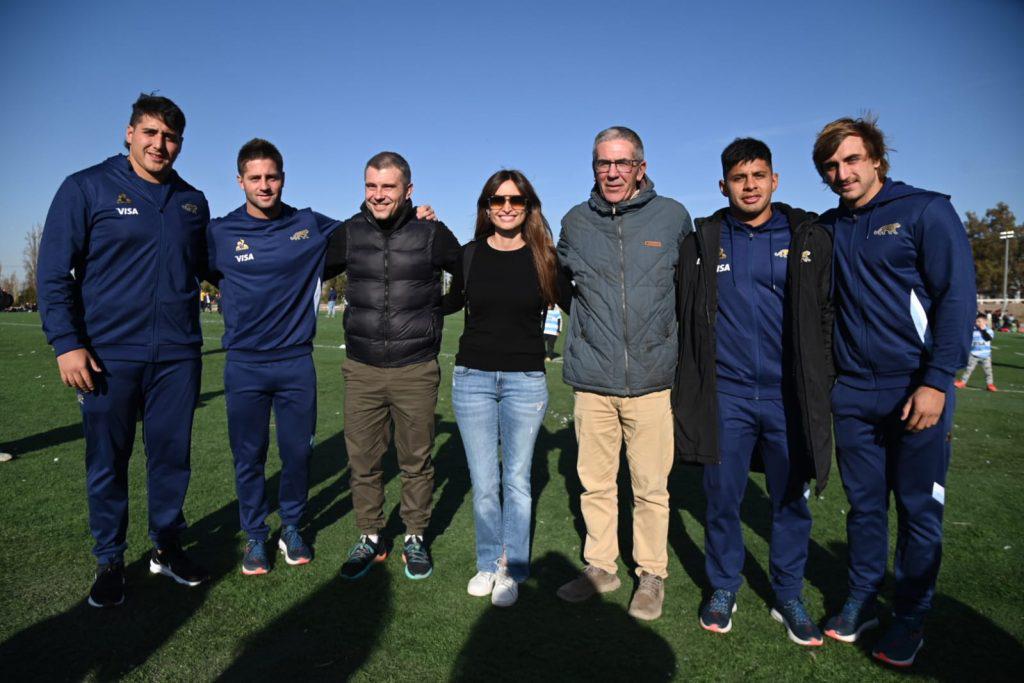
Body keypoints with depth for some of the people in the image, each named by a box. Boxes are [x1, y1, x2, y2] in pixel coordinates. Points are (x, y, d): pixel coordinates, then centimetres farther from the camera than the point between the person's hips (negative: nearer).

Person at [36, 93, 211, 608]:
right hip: (108, 355, -3)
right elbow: (54, 272, -3)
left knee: (172, 455, 10)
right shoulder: (86, 188, -1)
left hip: (177, 354, 3)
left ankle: (167, 547, 27)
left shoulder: (192, 202, 11)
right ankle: (110, 561, 24)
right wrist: (66, 343, -10)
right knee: (107, 461, 7)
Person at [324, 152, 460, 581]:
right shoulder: (349, 234, 4)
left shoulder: (432, 234, -2)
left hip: (416, 371, -2)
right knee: (362, 462, 9)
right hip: (362, 371, 2)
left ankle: (415, 538, 30)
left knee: (416, 461, 10)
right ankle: (370, 538, 30)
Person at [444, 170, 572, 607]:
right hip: (472, 377, 2)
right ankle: (488, 563, 28)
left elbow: (574, 304, 4)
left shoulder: (543, 257, -1)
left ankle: (512, 569, 24)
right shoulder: (470, 254, 4)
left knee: (516, 479, 8)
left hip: (525, 380, -1)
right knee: (484, 482, 9)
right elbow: (452, 302, 18)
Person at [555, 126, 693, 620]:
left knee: (651, 487, 6)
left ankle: (652, 575, 24)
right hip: (591, 380, 2)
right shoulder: (575, 222, 5)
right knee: (595, 483, 11)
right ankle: (600, 566, 29)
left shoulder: (672, 217, 1)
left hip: (651, 380, -1)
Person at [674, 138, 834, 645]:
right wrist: (691, 386, 4)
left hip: (789, 395, 0)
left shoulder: (809, 239, 4)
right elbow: (685, 319, 7)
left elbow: (828, 315, 5)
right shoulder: (701, 242, 4)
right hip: (726, 395, 0)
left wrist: (820, 384, 1)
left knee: (791, 501, 11)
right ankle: (724, 588, 29)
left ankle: (788, 597, 29)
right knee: (722, 499, 9)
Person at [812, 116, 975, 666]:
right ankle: (861, 599, 28)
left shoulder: (926, 211, -4)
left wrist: (937, 381, -15)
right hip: (852, 393, 4)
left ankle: (910, 617, 22)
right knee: (864, 502, 13)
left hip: (917, 390, -3)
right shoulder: (827, 229, 9)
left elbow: (957, 296, -9)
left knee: (918, 508, 7)